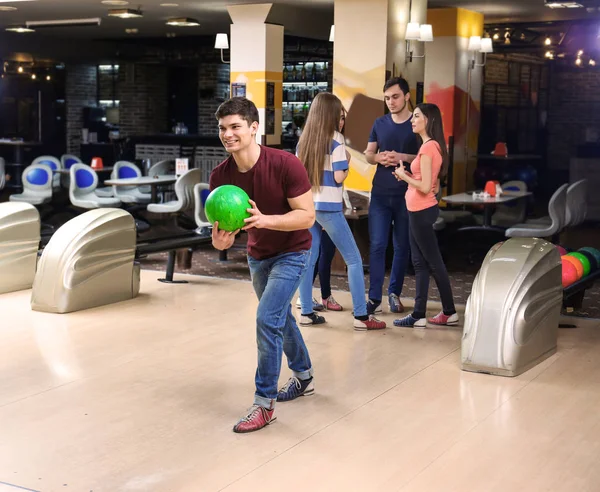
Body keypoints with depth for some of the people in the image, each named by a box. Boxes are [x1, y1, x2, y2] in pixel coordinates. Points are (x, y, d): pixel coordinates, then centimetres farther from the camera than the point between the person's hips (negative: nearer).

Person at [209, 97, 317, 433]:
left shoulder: (286, 165, -28)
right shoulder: (221, 176, -15)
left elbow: (307, 215, -24)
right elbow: (223, 228, -9)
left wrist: (265, 219, -39)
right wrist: (220, 241, -33)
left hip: (292, 252, -6)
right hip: (258, 255, 6)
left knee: (267, 318, -17)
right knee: (281, 318, 21)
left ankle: (265, 403, -4)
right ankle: (304, 377, 45)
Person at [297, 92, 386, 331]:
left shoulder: (304, 139, 7)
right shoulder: (335, 139, -10)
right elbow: (339, 176, -13)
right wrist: (347, 165, 5)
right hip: (328, 207, -6)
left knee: (308, 259, 11)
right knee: (353, 260, 2)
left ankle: (306, 312, 12)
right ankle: (361, 316, 0)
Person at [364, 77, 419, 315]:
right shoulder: (379, 123, 8)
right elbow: (368, 154, 13)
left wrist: (402, 157, -18)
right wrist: (379, 157, -9)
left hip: (407, 194, -2)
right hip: (380, 194, 2)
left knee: (402, 247, 8)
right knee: (377, 245, -3)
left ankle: (394, 293, 21)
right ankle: (374, 298, 1)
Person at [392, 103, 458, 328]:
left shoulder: (428, 147, -18)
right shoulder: (433, 146, 12)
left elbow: (425, 187, -22)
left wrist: (403, 176, -9)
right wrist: (407, 174, 5)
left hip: (421, 211, -10)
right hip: (421, 210, 10)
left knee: (433, 263, 0)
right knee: (420, 263, 10)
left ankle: (450, 313, 11)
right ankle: (418, 315, 14)